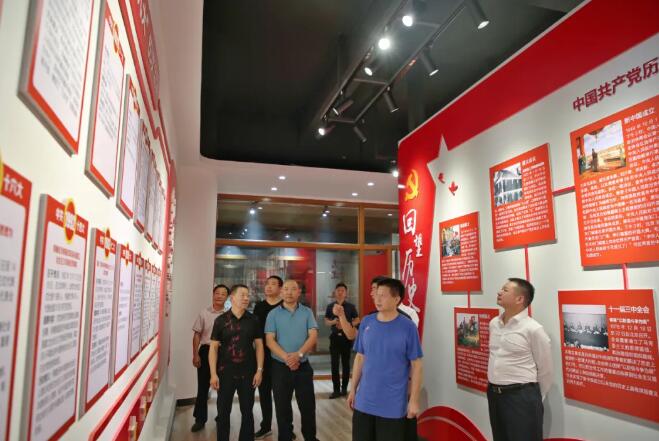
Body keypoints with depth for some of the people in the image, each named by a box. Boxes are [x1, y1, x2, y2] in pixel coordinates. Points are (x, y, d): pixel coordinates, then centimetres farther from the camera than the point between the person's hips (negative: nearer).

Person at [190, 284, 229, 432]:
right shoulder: (204, 313, -1)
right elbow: (197, 335, 2)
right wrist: (195, 355, -3)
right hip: (206, 351, 0)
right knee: (203, 386, 6)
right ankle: (200, 419, 21)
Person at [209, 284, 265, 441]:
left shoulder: (253, 320, 1)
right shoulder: (221, 320, -3)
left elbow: (259, 345, 4)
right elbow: (213, 347, -2)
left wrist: (259, 370, -3)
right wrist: (213, 374, -8)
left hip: (248, 372, 1)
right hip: (225, 372, -1)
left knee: (247, 411, 10)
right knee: (223, 411, 9)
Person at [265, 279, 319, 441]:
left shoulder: (307, 312, 1)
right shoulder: (273, 314, -1)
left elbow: (313, 336, -7)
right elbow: (270, 340, -7)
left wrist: (298, 354, -21)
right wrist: (286, 357, -20)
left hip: (303, 366, 1)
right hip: (280, 367, 0)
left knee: (308, 406, 9)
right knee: (282, 407, 10)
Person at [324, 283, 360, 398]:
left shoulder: (351, 306, -1)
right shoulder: (330, 306, 4)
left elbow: (357, 320, 2)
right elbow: (326, 321, 9)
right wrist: (333, 322, -13)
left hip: (347, 337, -1)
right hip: (335, 337, 1)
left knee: (346, 363, 8)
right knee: (334, 364, 0)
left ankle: (344, 388, 18)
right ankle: (336, 389, 7)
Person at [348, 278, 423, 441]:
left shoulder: (408, 327, -11)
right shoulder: (366, 322, -1)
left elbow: (416, 365, -7)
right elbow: (360, 358, 8)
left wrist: (414, 400, -8)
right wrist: (353, 389, 9)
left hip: (393, 406, -3)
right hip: (364, 402, 4)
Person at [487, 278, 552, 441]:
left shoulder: (533, 329, -13)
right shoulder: (493, 323, 6)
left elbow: (545, 370, -6)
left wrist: (535, 399, 4)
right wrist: (495, 390, 18)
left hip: (522, 396, -6)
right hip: (493, 394, 6)